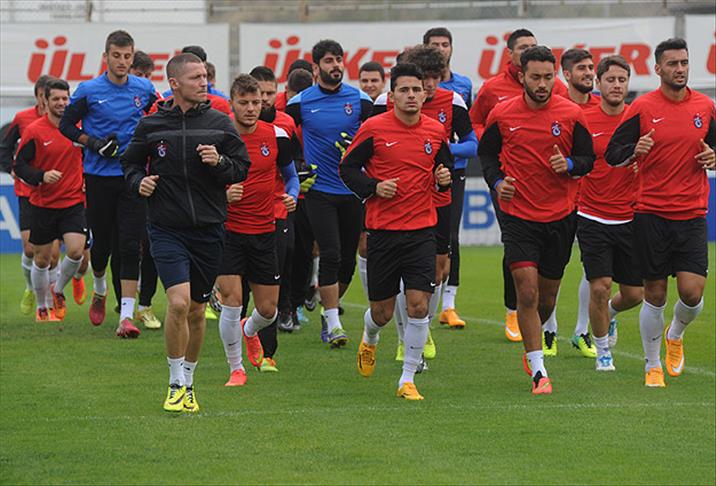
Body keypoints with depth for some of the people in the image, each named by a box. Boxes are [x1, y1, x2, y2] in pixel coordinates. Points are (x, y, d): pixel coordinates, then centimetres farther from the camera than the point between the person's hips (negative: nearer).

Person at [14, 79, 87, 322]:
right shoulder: (34, 131, -7)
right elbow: (20, 165, -7)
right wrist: (42, 176, -23)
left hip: (73, 202, 2)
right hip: (43, 204, -1)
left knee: (76, 250, -16)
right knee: (41, 259, 6)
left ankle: (58, 290, 12)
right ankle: (42, 307, 26)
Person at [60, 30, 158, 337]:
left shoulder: (144, 89, 3)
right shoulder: (88, 91, -4)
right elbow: (66, 125, 3)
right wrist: (93, 143, -10)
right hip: (99, 176, -1)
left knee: (130, 246, -10)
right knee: (102, 242, 9)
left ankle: (127, 316, -14)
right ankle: (100, 290, 42)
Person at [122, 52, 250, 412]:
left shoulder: (219, 123, 2)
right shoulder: (151, 125, 1)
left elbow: (242, 169, 5)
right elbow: (131, 163, 16)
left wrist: (219, 162, -14)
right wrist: (138, 183, -5)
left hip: (209, 229, 2)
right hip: (167, 229, -2)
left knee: (196, 310, 9)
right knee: (178, 302, -18)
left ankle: (188, 383, 26)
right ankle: (176, 384, -4)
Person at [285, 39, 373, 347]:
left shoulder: (359, 100, 2)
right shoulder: (300, 102, 0)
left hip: (353, 191, 2)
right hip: (319, 191, -2)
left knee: (348, 258, 7)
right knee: (330, 255, -13)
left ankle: (330, 307, 29)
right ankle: (333, 325, -10)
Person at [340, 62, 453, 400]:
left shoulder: (436, 131, 4)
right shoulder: (374, 128, -5)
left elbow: (446, 166, 19)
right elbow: (348, 168, 1)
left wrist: (444, 177, -3)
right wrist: (373, 188, -15)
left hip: (422, 229, 2)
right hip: (383, 229, -2)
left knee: (419, 305, -10)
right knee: (382, 311, 6)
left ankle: (408, 379, 1)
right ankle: (369, 341, 43)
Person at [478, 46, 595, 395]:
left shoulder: (571, 114, -4)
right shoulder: (502, 115, -4)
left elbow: (588, 159, 4)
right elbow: (486, 152, 10)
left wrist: (568, 165, -18)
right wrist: (497, 180, -8)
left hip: (560, 217, 2)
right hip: (518, 217, -2)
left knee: (547, 296, 12)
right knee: (527, 292, -14)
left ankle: (531, 348, 41)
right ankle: (538, 371, -8)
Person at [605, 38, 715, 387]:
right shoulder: (642, 108, -3)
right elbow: (612, 154, -1)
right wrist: (635, 150, -21)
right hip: (651, 214, -2)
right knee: (655, 295, 1)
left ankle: (675, 335, 23)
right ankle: (653, 366, 19)